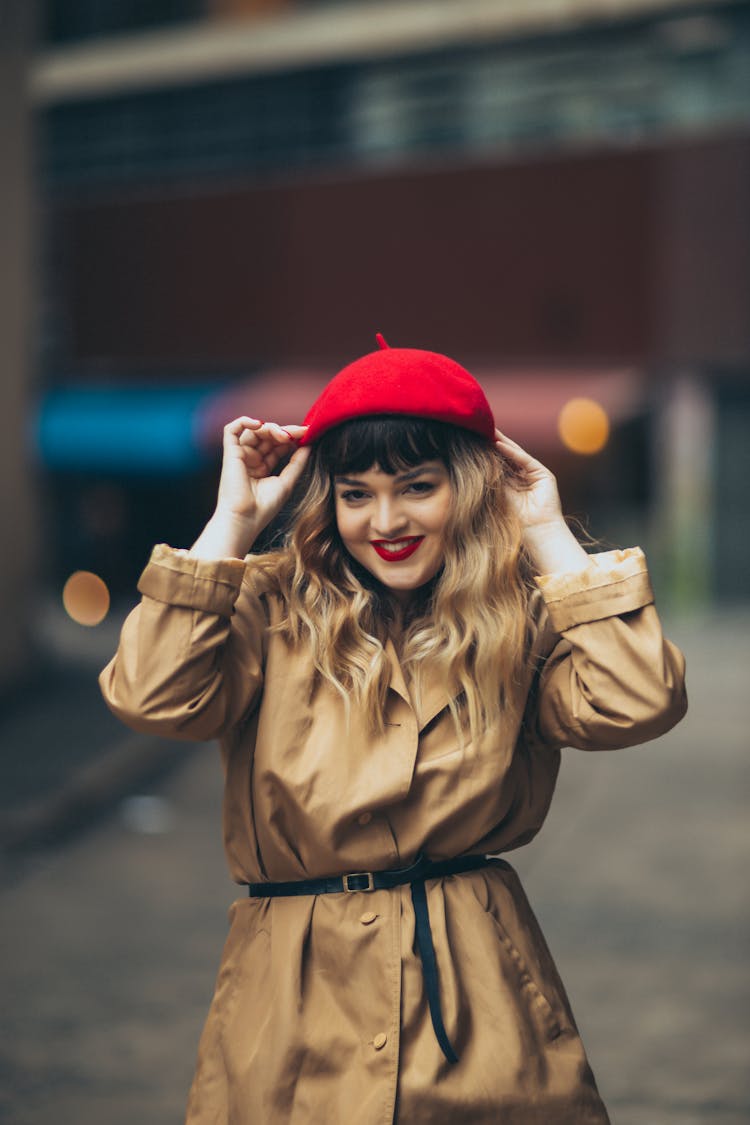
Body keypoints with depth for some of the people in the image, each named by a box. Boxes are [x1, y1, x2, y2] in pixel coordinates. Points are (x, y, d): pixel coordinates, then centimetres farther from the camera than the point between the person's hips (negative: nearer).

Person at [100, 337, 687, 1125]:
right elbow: (153, 697, -16)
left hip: (478, 988, 1)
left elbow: (637, 702, -15)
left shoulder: (518, 617, 3)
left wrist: (549, 537, -5)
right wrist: (233, 521, -8)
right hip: (298, 1003, 0)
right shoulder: (271, 607, 1)